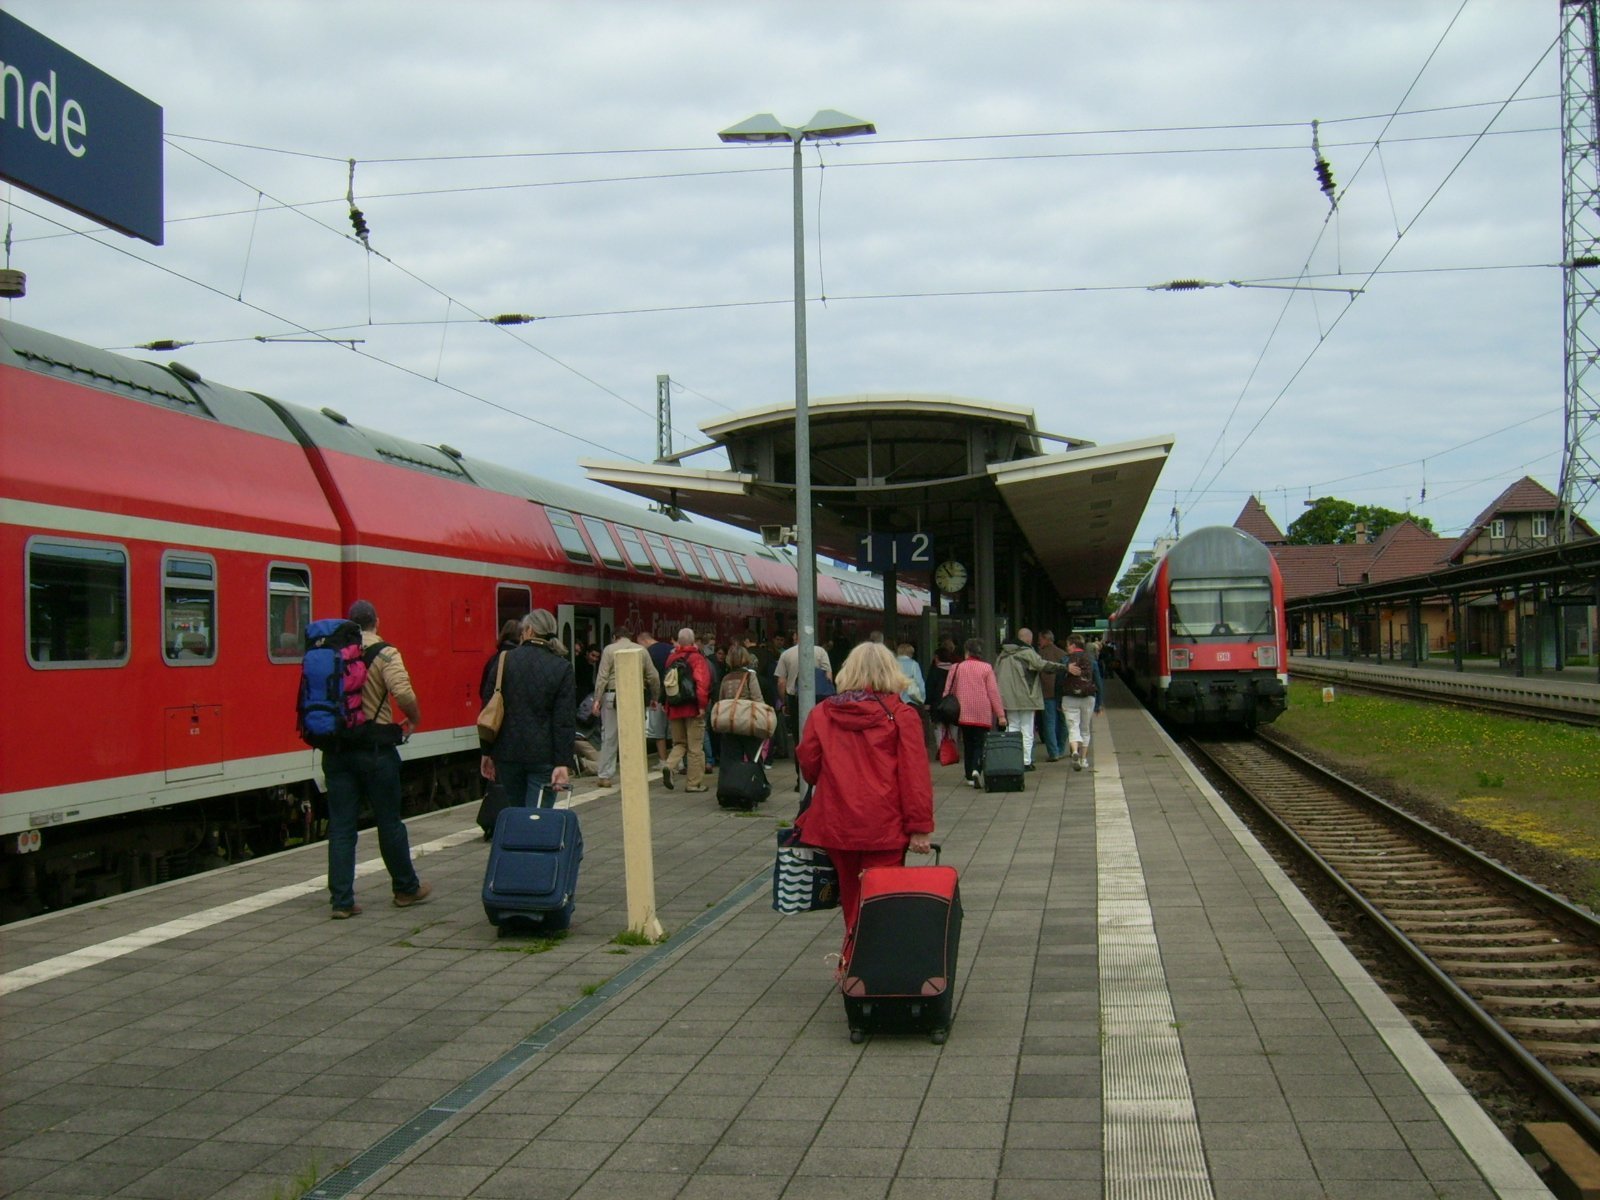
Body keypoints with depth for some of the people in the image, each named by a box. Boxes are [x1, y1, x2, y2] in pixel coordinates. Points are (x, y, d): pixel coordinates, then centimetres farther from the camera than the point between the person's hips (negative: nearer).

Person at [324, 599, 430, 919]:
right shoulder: (385, 654, -9)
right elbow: (403, 694, -22)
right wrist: (415, 718, -4)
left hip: (336, 747, 4)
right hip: (375, 747, -4)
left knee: (340, 825, 5)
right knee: (389, 821, 9)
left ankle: (341, 900, 3)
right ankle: (406, 888, 23)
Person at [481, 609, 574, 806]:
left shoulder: (504, 662, 0)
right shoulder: (561, 668, -5)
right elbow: (565, 721, -9)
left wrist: (487, 752, 10)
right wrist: (563, 763, -9)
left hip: (507, 753, 2)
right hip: (543, 754, -2)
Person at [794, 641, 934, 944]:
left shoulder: (822, 713, 2)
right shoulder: (901, 715, -5)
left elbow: (807, 764, 10)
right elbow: (915, 775, -8)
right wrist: (920, 827, -5)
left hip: (835, 824, 3)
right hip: (884, 828, -3)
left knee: (851, 899, 19)